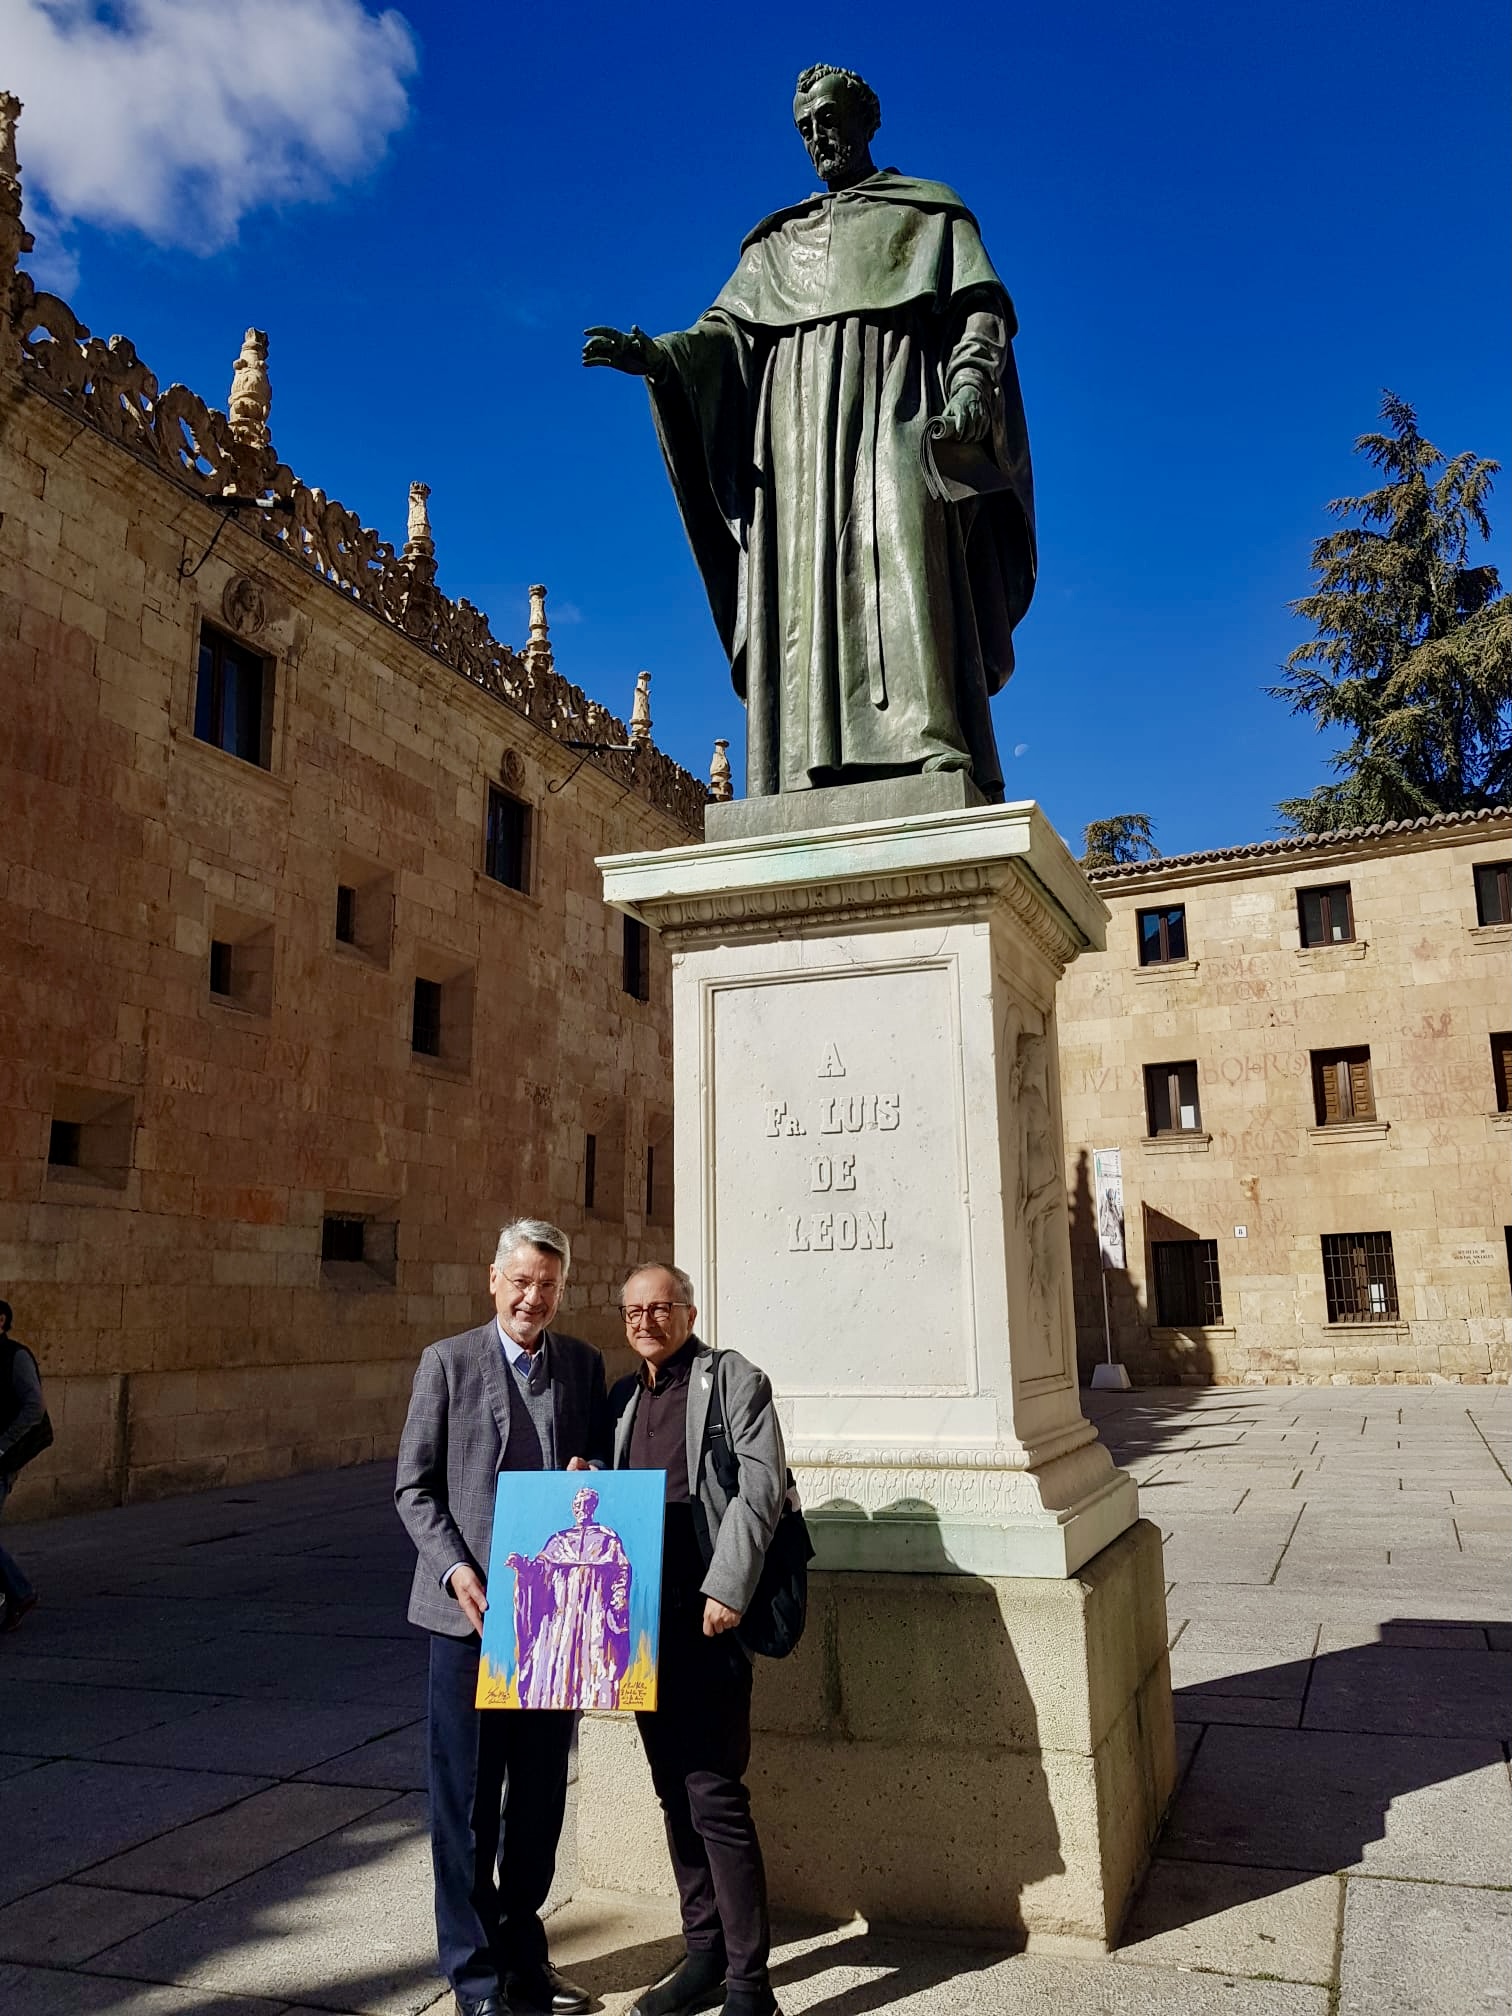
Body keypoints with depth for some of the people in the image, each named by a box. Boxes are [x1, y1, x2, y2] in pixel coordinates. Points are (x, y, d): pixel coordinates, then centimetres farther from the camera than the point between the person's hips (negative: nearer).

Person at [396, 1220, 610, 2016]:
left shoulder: (582, 1363, 6)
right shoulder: (447, 1362, -3)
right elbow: (413, 1485, -2)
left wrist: (591, 1476, -10)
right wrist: (454, 1569, -14)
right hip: (470, 1610, -3)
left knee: (541, 1793, 15)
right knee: (466, 1800, 5)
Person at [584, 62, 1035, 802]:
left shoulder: (931, 213, 21)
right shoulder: (779, 241, 29)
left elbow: (982, 310, 7)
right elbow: (729, 332, 15)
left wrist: (970, 389, -15)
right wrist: (656, 355, -6)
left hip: (895, 411, -3)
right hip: (802, 426, 3)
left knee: (905, 572, -23)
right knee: (809, 596, -12)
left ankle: (940, 773, -34)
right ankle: (817, 788, -22)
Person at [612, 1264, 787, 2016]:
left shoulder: (733, 1378, -4)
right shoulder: (622, 1397, 15)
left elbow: (761, 1485, -12)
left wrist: (726, 1590, -18)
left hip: (707, 1618, -6)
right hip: (642, 1618, 7)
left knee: (715, 1794, -7)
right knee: (675, 1793, 14)